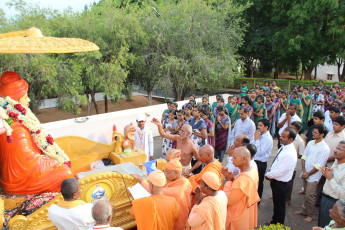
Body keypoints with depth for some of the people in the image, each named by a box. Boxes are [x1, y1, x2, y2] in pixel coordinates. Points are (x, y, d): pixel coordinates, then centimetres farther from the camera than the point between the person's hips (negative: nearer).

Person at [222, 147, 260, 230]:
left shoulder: (243, 179, -33)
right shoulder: (253, 171, -3)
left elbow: (228, 200, -25)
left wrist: (229, 180, -19)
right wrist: (232, 179, -7)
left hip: (239, 219, -9)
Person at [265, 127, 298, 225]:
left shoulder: (290, 154, -30)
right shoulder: (283, 147, -2)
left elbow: (280, 172, -26)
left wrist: (268, 175, -12)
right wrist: (270, 170, -1)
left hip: (281, 184, -9)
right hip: (275, 181, 9)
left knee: (279, 206, 13)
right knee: (276, 203, 27)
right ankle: (274, 221, 48)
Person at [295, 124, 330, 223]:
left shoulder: (325, 148, -16)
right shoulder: (310, 143, 5)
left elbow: (319, 166, -17)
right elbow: (304, 157, 7)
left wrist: (308, 174, -9)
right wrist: (304, 171, -3)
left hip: (313, 176, -6)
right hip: (305, 174, 6)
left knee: (309, 196, -1)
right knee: (307, 194, 18)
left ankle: (310, 215, 17)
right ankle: (304, 210, 33)